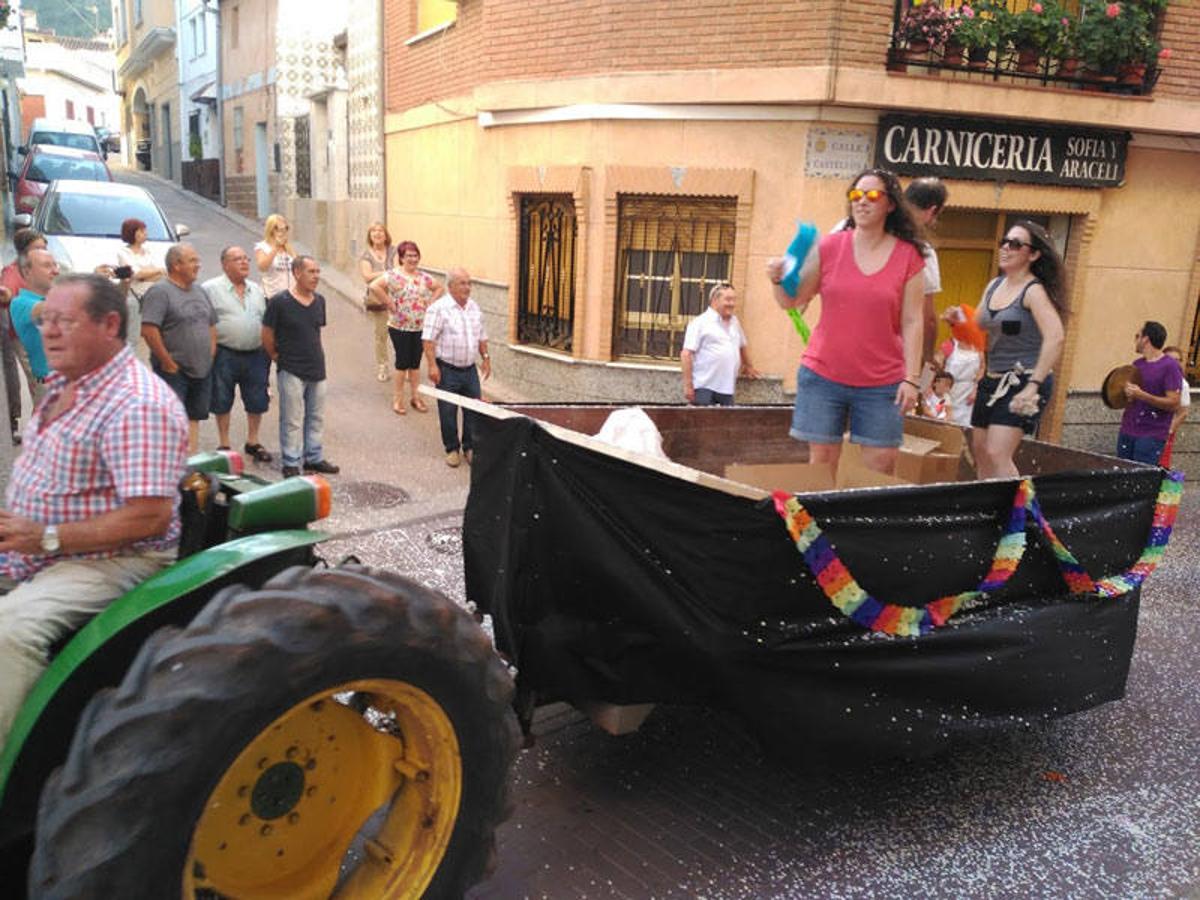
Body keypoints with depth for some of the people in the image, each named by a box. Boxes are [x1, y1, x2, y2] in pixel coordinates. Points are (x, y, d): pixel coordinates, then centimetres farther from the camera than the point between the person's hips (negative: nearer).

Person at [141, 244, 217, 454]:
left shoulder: (199, 291, 15)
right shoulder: (160, 291, -11)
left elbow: (212, 325, 22)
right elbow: (149, 330, -20)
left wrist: (211, 354, 10)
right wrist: (167, 362, -17)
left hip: (202, 370, 8)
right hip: (174, 372, -8)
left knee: (194, 417, 12)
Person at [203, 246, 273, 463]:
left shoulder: (256, 290, 13)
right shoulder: (211, 289, -5)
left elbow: (265, 322, 18)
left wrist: (267, 351, 14)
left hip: (255, 354, 5)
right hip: (225, 355, -4)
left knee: (257, 402, 10)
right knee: (222, 403, 7)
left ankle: (253, 442, 27)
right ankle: (224, 445, 21)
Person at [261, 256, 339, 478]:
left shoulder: (319, 301, 5)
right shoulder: (279, 302, -13)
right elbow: (267, 335, -6)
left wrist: (317, 354, 9)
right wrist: (278, 357, 2)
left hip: (317, 369, 6)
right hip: (291, 371, -6)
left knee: (316, 417, 15)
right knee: (292, 420, 2)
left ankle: (313, 458, 28)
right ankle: (291, 463, 13)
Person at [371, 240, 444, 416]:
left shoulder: (424, 277, 7)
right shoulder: (393, 275, -10)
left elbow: (440, 288, 20)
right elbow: (374, 286, -22)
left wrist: (430, 303, 6)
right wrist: (389, 303, -18)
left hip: (421, 327, 5)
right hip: (400, 327, -5)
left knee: (415, 363, 12)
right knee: (402, 363, 1)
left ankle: (416, 397, 22)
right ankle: (397, 400, 12)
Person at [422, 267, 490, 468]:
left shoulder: (475, 308, 10)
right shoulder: (439, 308, -11)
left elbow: (481, 337, 19)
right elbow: (428, 339, -14)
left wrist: (485, 357, 12)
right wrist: (432, 365, -19)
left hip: (470, 369, 5)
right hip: (447, 369, -5)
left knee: (474, 410, 7)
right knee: (448, 412, 4)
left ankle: (470, 447, 21)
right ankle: (452, 449, 19)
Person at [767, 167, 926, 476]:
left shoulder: (909, 257, 0)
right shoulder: (829, 247, 2)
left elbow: (911, 322, -1)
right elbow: (792, 301, 6)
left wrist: (911, 378, -7)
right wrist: (778, 280, -15)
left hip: (882, 383, -1)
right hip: (822, 377, 1)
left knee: (881, 468, 2)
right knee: (821, 464, 6)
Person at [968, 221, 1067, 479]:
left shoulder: (1033, 291, -12)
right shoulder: (993, 286, 10)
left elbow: (1055, 338, -23)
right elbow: (977, 329, 19)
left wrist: (1033, 386, -26)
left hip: (1023, 381, -8)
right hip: (993, 380, 8)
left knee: (997, 454, -17)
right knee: (980, 450, 12)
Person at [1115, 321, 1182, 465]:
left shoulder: (1170, 366, -8)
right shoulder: (1137, 364, 13)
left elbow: (1173, 404, -14)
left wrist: (1141, 395, -23)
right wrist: (1127, 394, 1)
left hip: (1152, 436, -7)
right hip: (1127, 431, 7)